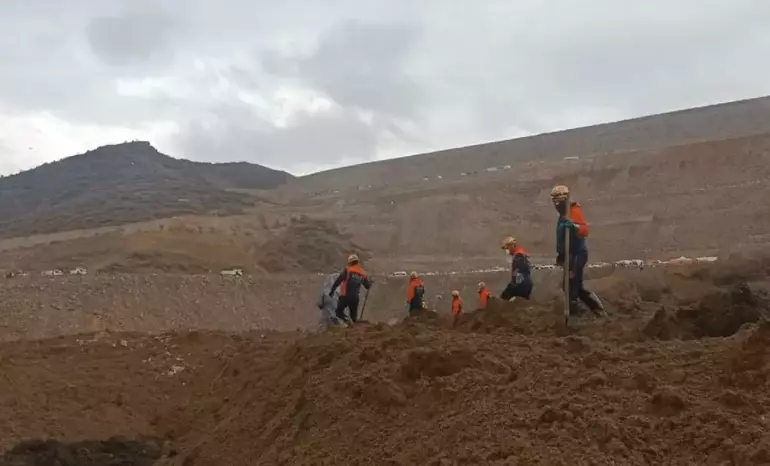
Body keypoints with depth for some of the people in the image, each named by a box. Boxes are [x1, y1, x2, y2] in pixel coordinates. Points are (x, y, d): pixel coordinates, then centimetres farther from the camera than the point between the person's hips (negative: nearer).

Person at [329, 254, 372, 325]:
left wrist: (332, 291, -3)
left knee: (339, 312, 8)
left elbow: (338, 281, -11)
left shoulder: (347, 270, -6)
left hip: (345, 296, -4)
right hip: (355, 298, 4)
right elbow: (367, 286, 16)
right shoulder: (363, 273, 6)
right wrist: (370, 282, 39)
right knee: (354, 317, 15)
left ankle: (347, 322, -17)